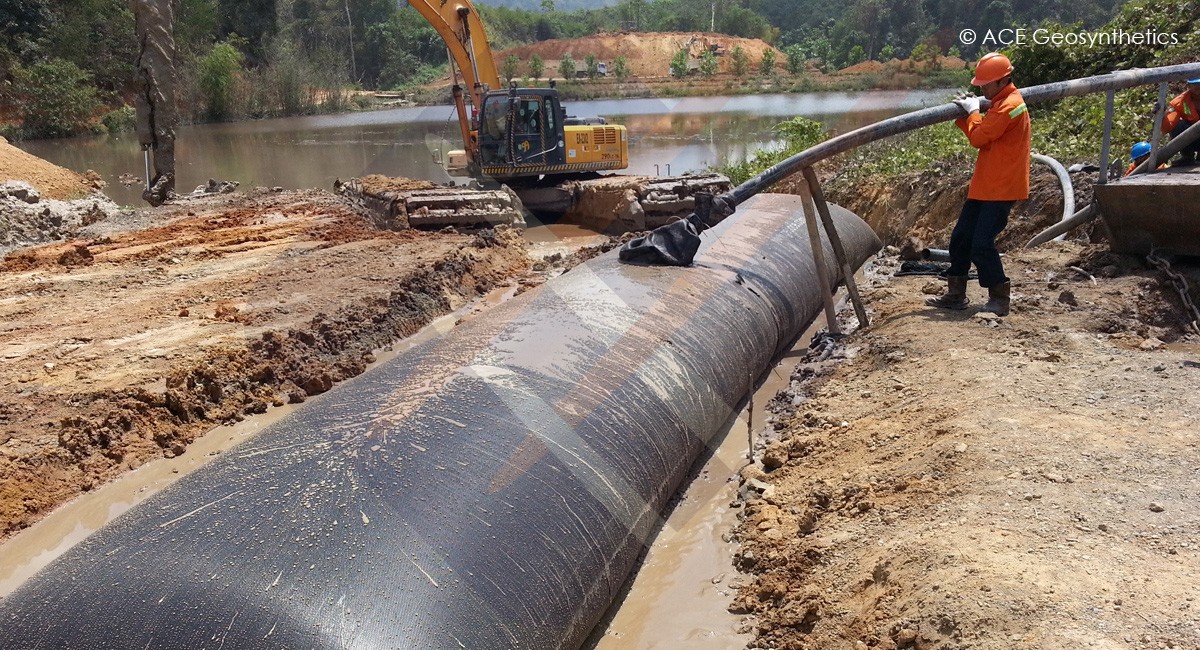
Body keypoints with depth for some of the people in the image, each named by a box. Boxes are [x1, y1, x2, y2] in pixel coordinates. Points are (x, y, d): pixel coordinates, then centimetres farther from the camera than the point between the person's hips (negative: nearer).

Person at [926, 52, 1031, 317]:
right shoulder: (1003, 102, 17)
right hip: (984, 186, 10)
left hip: (1000, 188, -10)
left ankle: (1000, 299, 2)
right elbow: (981, 134, 18)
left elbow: (978, 138, -17)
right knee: (960, 238, 10)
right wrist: (963, 115, 6)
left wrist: (973, 111, -2)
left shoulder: (1009, 106, -16)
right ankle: (955, 295, 18)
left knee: (982, 244, -11)